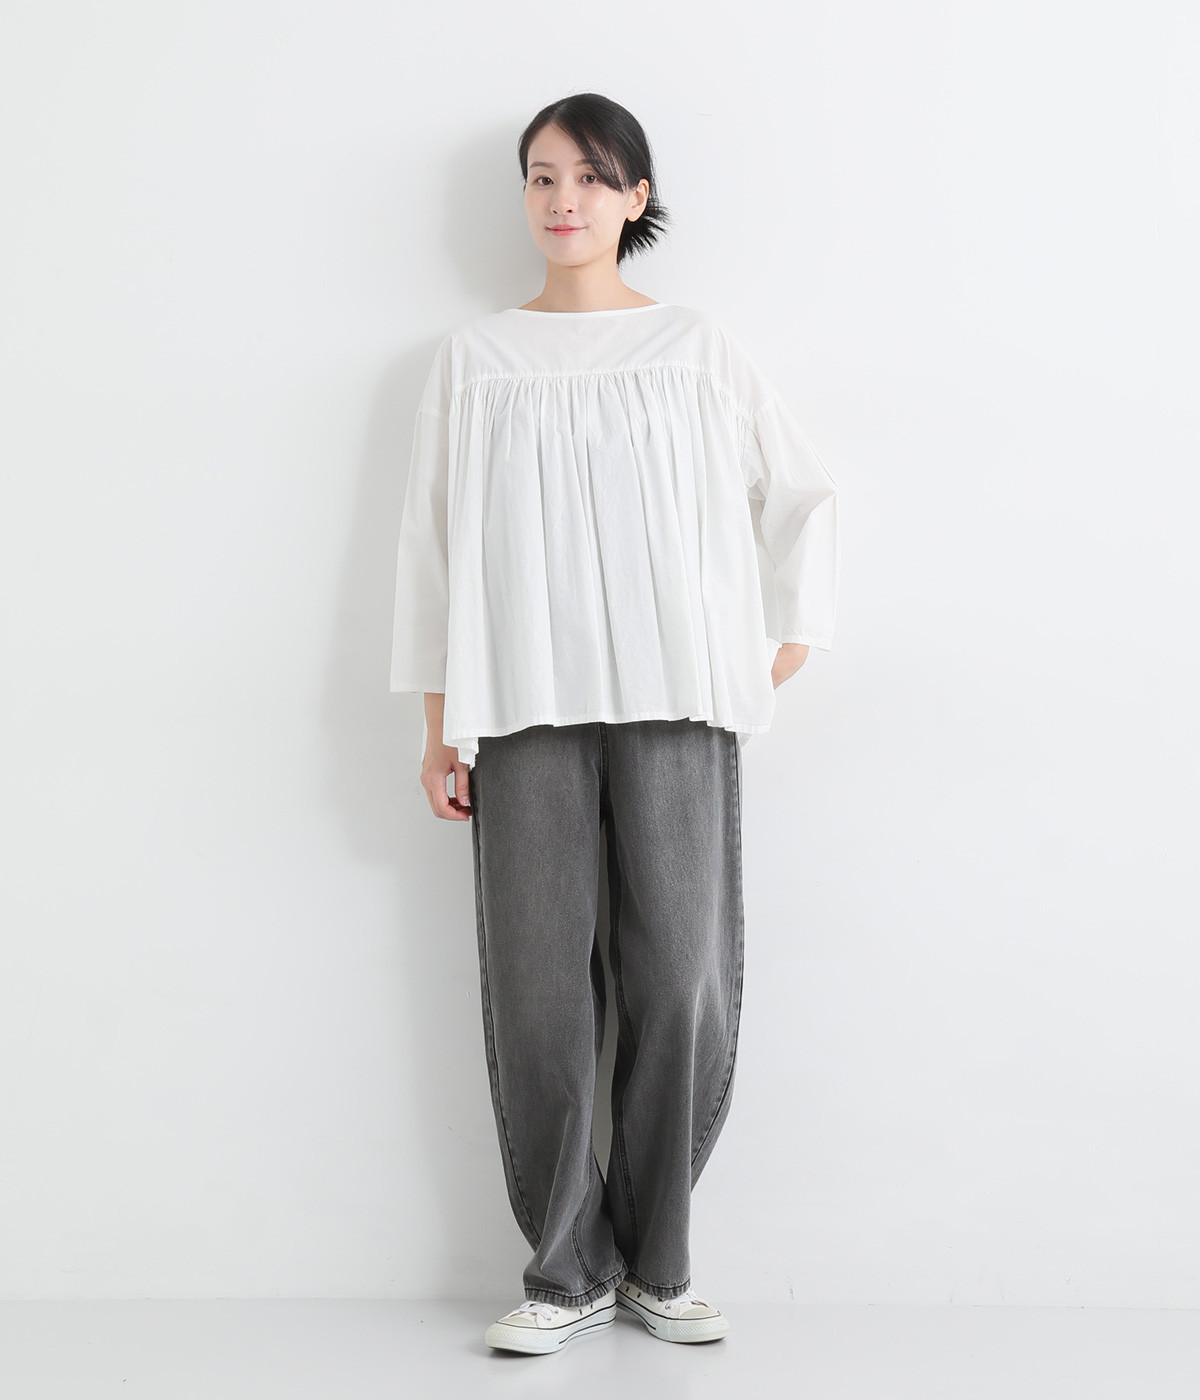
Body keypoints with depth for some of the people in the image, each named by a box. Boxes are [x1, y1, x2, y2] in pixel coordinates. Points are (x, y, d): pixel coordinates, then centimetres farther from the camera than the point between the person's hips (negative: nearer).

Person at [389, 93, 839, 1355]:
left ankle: (656, 1261, 13)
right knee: (536, 989, -3)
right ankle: (568, 1267, 11)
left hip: (675, 702, 0)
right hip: (525, 706, 0)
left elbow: (800, 495, 18)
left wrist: (795, 638, 12)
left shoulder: (698, 348, 10)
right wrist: (439, 721, 5)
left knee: (682, 983, -4)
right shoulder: (476, 355, 11)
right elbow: (437, 540, 9)